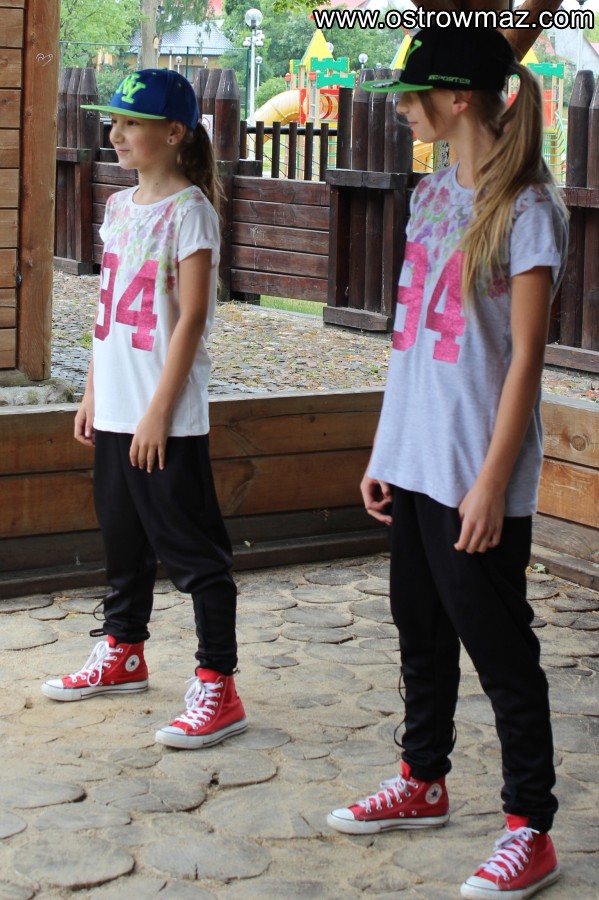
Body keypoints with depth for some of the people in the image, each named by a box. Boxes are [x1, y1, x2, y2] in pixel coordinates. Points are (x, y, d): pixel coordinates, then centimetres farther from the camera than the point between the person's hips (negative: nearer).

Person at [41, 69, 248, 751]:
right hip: (115, 410, 8)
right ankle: (122, 654, 35)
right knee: (122, 536, 19)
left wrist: (159, 411, -18)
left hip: (166, 418, -8)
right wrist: (92, 392, 14)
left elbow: (191, 318, -16)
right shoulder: (119, 206, 12)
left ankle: (217, 689, 1)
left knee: (192, 548, -4)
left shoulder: (189, 209, -12)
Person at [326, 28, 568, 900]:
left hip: (475, 475, -8)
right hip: (414, 460, 8)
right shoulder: (432, 195, 11)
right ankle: (423, 784, 35)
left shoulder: (525, 207, -12)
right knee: (421, 628, 18)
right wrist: (384, 453, 13)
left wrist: (491, 483, -17)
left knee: (499, 646, 0)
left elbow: (524, 358, -15)